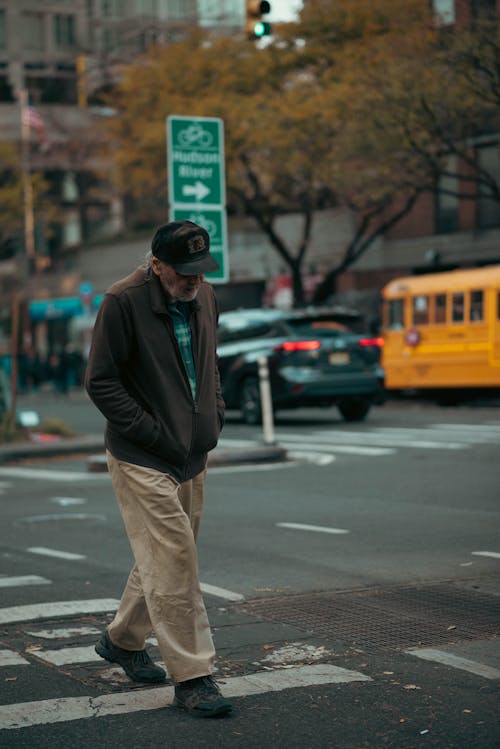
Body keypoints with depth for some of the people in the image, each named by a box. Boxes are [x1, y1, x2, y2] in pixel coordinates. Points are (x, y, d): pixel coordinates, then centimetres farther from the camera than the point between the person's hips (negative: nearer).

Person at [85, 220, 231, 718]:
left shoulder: (202, 296, 7)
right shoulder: (123, 302, -15)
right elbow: (100, 382, -14)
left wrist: (214, 419, 9)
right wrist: (154, 433, -17)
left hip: (192, 457, 7)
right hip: (141, 459, -7)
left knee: (164, 559, 16)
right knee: (173, 562, -10)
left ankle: (122, 641, 36)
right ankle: (191, 677, -3)